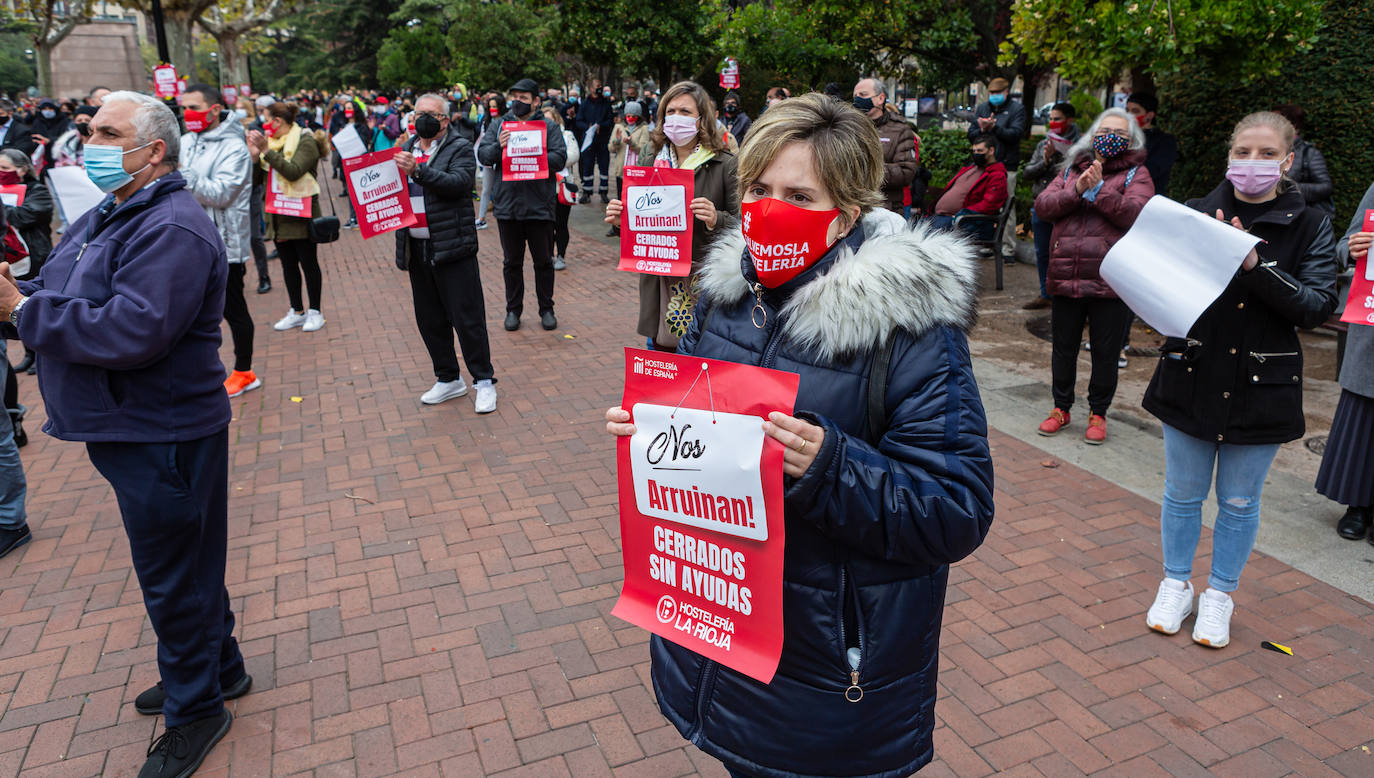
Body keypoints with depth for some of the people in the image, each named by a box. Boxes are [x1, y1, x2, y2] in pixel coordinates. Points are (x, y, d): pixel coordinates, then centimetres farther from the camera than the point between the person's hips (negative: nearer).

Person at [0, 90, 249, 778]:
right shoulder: (105, 217, 12)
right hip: (125, 429, 10)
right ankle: (219, 669, 40)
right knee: (181, 562, 22)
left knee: (174, 573, 5)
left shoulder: (172, 230, -20)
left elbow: (133, 332, -30)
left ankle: (196, 708, 24)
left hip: (164, 437, -10)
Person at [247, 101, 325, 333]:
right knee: (288, 264, 11)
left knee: (308, 262, 1)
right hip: (278, 214, 7)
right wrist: (255, 156, -5)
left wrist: (266, 150, -22)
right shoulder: (271, 142, 13)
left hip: (301, 213, -7)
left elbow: (293, 171, -22)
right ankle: (297, 312, 20)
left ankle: (315, 312, 11)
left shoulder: (305, 141, -7)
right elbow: (258, 178, 11)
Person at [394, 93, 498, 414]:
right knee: (430, 320, 12)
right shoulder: (407, 150, 16)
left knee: (468, 318, -3)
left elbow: (459, 182, -20)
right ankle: (448, 379, 26)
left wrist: (418, 170, -27)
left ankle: (484, 381, 9)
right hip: (417, 249, 6)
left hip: (452, 246, -6)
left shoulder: (460, 148, -2)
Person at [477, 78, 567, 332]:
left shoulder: (549, 127, 3)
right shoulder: (499, 125, 9)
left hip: (539, 206, -2)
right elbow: (483, 155, 1)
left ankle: (546, 309, 21)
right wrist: (498, 147, -19)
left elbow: (559, 158, -8)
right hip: (507, 204, 2)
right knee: (512, 262, 11)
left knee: (544, 261, 8)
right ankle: (513, 310, 22)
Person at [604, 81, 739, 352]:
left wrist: (716, 220, -26)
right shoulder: (650, 161, 10)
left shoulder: (726, 165, -4)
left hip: (705, 283, -4)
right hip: (660, 283, 4)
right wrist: (621, 217, -3)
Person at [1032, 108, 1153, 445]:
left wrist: (1098, 188, -17)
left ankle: (1098, 413, 22)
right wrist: (1077, 190, -13)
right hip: (1065, 277, 3)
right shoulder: (1071, 170, 15)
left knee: (1105, 352, 6)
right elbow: (1042, 205, 1)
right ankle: (1061, 408, 28)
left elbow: (1136, 213, -13)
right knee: (1063, 347, 12)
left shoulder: (1136, 173, 5)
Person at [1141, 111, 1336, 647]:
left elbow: (1318, 306, -13)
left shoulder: (1310, 227, -3)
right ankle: (1176, 586, 33)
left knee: (1239, 503, 13)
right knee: (1183, 495, 13)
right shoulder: (1196, 214, -1)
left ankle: (1219, 595, 32)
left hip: (1260, 386, -1)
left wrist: (1255, 266, -24)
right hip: (1191, 378, 1)